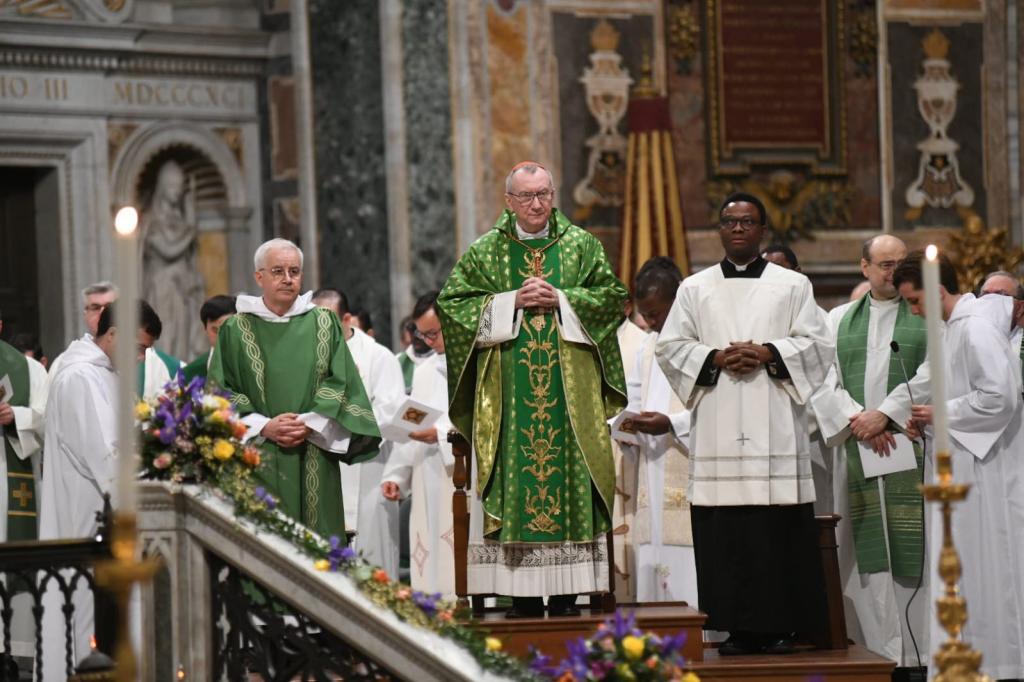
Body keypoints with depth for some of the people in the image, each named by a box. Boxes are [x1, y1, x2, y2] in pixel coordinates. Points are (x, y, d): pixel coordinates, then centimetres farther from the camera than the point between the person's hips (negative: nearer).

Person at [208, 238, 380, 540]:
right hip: (258, 462, -1)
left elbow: (340, 381, 4)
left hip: (314, 461, 1)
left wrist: (309, 424, -10)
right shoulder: (235, 331, 6)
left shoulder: (324, 324, 11)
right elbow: (222, 391, 1)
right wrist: (264, 426, -12)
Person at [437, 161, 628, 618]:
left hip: (569, 387, 1)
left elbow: (613, 296, 5)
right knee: (516, 479, -4)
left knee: (567, 474, -2)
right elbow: (450, 303, 2)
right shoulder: (484, 252, 7)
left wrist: (561, 300, -8)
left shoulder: (582, 246, 9)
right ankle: (523, 595, -2)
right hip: (508, 390, 0)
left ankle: (566, 596, 0)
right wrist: (512, 302, -8)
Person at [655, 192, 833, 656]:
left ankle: (781, 626, -2)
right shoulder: (695, 289, 15)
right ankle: (737, 627, 0)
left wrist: (769, 353, -11)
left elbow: (816, 343, 5)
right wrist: (715, 358, -7)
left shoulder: (793, 286, 11)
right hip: (718, 428, 1)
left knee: (779, 529, -5)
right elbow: (669, 347, 9)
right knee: (725, 530, -3)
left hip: (775, 426, -1)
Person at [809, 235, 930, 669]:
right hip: (856, 452, 2)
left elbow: (933, 373, -4)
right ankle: (876, 647, 0)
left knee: (913, 550, -6)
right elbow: (823, 380, 6)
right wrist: (857, 421, -8)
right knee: (867, 550, -1)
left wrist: (885, 414, -11)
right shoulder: (839, 320, 15)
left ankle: (918, 652, -5)